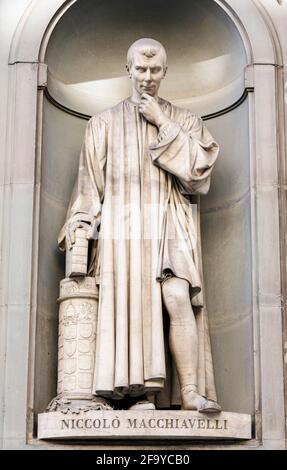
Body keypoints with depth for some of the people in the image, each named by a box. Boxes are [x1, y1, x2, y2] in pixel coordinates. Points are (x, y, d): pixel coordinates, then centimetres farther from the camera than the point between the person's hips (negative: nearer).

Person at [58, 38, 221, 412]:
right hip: (123, 224, 0)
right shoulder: (106, 122, 15)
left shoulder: (184, 121, 16)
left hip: (171, 225, 0)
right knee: (133, 305, -11)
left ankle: (192, 392, -19)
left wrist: (163, 124, -2)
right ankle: (142, 394, -11)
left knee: (178, 299, -19)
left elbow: (199, 166, 0)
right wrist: (79, 223, 0)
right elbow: (90, 180, 13)